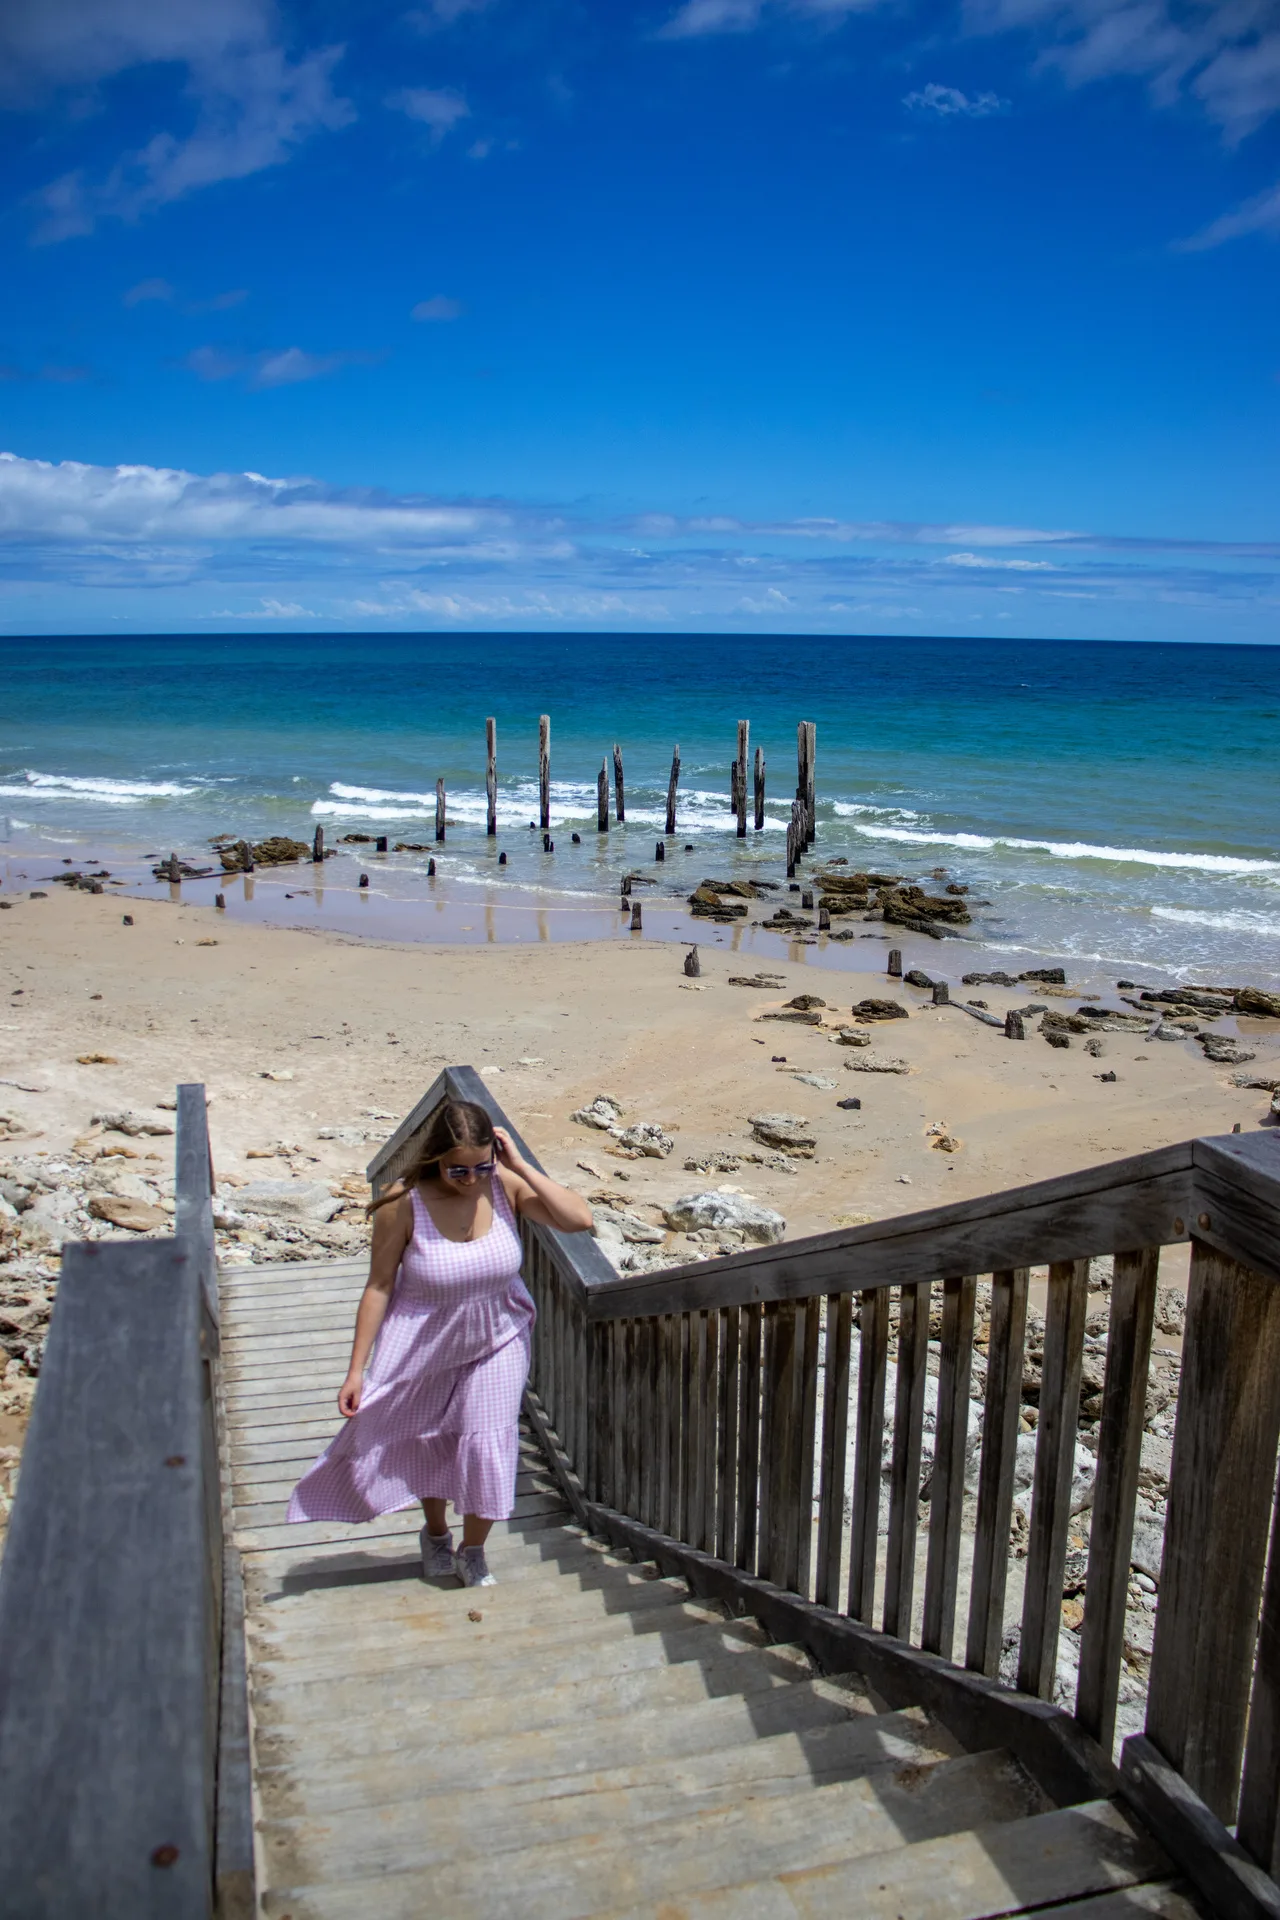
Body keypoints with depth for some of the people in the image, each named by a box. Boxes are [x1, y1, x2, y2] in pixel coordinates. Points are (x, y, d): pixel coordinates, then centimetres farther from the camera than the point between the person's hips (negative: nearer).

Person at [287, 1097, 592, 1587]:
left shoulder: (506, 1186, -19)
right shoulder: (405, 1203, -24)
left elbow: (580, 1219, -26)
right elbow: (379, 1286, -15)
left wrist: (521, 1167, -29)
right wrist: (356, 1369, -12)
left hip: (495, 1343, 1)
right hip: (424, 1345, -1)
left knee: (487, 1445, -1)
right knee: (422, 1444, 16)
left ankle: (473, 1552, 27)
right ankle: (435, 1532, 48)